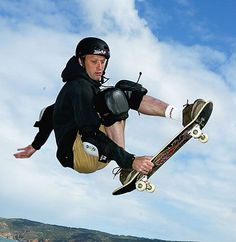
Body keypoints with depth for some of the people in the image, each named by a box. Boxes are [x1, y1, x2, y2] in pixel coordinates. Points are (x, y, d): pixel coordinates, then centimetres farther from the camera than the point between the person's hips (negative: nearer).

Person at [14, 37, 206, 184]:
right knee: (114, 99, -26)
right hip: (78, 156, -9)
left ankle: (181, 115, -13)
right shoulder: (80, 88, -16)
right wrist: (129, 161, -38)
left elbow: (52, 111, 27)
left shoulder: (87, 84, 15)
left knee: (128, 90, 5)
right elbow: (90, 136, -29)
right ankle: (126, 170, -36)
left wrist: (35, 146, 35)